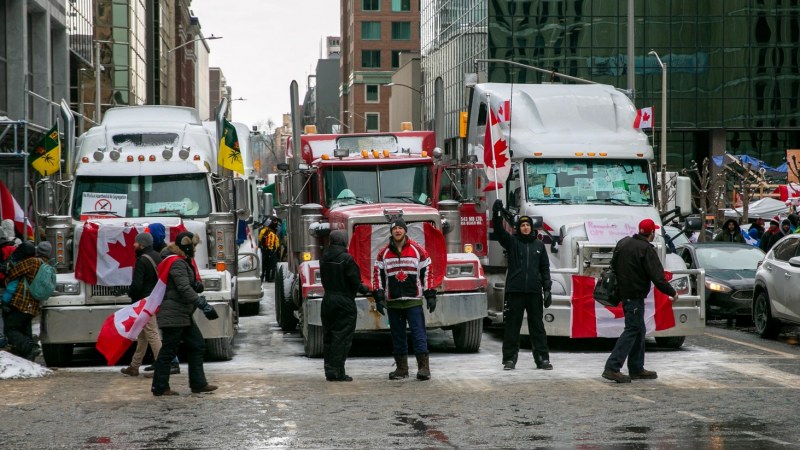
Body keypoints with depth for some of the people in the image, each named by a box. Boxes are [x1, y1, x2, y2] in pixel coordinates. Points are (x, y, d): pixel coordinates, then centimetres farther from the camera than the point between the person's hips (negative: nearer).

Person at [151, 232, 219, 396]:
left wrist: (197, 285, -2)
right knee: (168, 350, -5)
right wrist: (204, 305, -31)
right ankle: (160, 388, 0)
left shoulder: (185, 262, 16)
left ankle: (198, 384, 12)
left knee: (197, 346, 10)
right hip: (173, 314, -11)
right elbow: (184, 289, -26)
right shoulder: (177, 263, -17)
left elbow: (190, 285, 23)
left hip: (183, 315, 11)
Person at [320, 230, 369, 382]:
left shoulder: (324, 258, 5)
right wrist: (365, 289, 6)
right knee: (342, 337, -2)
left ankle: (330, 370, 13)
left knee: (328, 337, 12)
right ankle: (338, 372, -4)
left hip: (327, 300, 6)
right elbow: (354, 282, -14)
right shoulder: (346, 259, -15)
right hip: (344, 301, -6)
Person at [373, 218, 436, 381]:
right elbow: (377, 275, 9)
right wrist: (379, 297, 2)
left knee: (419, 334, -7)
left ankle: (424, 367, -6)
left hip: (413, 301, -3)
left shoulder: (418, 250, 1)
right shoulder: (384, 253, 6)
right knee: (397, 336, 8)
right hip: (393, 302, 3)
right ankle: (401, 368, 16)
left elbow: (427, 272, 3)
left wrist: (430, 295, -1)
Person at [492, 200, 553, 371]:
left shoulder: (539, 245, 12)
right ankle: (509, 359, 8)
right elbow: (499, 231, -11)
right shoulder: (512, 242, 5)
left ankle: (542, 358, 9)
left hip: (534, 292, 2)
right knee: (512, 326, 2)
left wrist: (547, 289, 5)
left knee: (537, 326, 5)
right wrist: (497, 213, -26)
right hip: (515, 291, -2)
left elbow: (544, 268, 13)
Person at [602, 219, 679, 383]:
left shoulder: (623, 242, 9)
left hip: (624, 292, 9)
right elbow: (657, 277, -18)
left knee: (639, 330, 17)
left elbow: (613, 265, 20)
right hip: (635, 295, -9)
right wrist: (672, 293, -6)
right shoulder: (646, 249, -17)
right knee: (632, 330, -9)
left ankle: (637, 369, 21)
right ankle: (612, 368, -16)